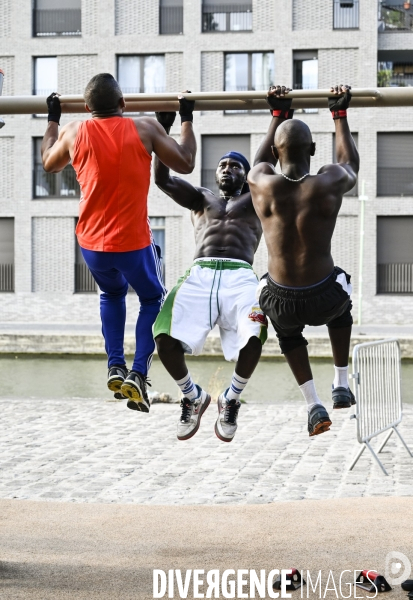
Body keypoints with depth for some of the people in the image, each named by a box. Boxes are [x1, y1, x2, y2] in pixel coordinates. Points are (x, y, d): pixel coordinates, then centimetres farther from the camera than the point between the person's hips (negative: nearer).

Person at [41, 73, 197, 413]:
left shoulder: (73, 133, -1)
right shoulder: (145, 129, -8)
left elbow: (49, 165, 20)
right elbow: (185, 164, 2)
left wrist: (53, 120, 33)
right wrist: (187, 120, 14)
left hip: (91, 244, 3)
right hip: (133, 242, -3)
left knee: (112, 293, 32)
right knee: (153, 300, 21)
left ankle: (115, 367, 19)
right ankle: (138, 374, 1)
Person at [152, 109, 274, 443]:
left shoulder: (255, 200, 27)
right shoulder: (201, 199, 31)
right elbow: (163, 179, 17)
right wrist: (163, 128, 11)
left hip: (240, 277, -1)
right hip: (198, 276, 1)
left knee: (254, 335, -33)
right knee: (164, 336, -27)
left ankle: (231, 399, -2)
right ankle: (193, 396, 4)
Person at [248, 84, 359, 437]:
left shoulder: (261, 183, -8)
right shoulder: (329, 184, -11)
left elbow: (264, 160, 20)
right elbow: (351, 164, 16)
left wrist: (279, 117, 30)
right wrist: (340, 115, 27)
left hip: (282, 302, 1)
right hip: (324, 301, 0)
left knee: (287, 327, 38)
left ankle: (314, 405, 22)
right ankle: (342, 386, 40)